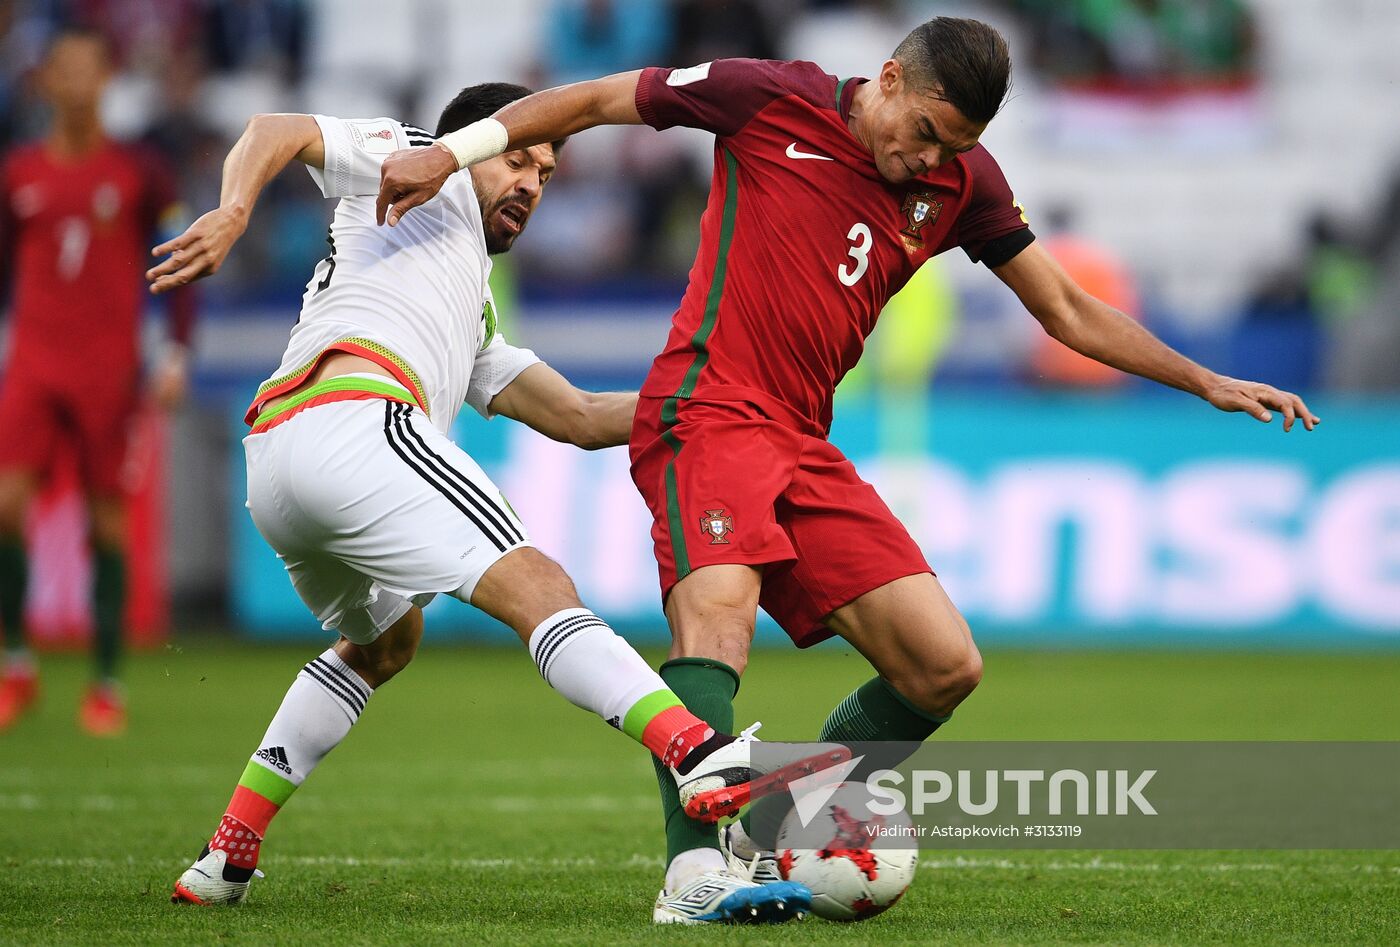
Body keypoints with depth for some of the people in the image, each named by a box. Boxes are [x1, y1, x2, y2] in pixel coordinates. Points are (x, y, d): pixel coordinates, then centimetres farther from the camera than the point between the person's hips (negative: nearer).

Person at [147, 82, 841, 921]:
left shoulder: (472, 322, 41)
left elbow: (578, 417, 33)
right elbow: (276, 132, 9)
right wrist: (234, 213, -11)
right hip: (349, 422, -9)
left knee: (385, 639, 33)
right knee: (536, 590, -20)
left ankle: (227, 860, 28)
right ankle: (708, 759, -40)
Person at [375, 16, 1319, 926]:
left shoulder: (964, 182, 11)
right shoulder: (773, 100, -3)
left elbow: (1068, 312, 20)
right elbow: (594, 101, 4)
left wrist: (1207, 383, 15)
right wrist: (452, 153, -5)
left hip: (805, 449, 6)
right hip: (707, 413, -6)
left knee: (945, 668, -3)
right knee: (721, 610, -33)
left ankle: (771, 834, 8)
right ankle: (696, 861, -41)